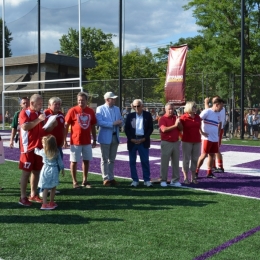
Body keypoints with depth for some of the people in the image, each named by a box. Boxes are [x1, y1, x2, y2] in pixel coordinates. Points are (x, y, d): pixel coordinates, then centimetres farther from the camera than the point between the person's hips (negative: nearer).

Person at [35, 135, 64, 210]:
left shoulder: (43, 152, -7)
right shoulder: (57, 152, -5)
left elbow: (36, 151, 14)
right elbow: (60, 161, 1)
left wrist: (36, 147, 34)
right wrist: (62, 169, 12)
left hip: (46, 170, 0)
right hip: (54, 171, 0)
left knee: (45, 188, 3)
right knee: (53, 188, 13)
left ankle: (44, 204, 3)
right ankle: (51, 202, 21)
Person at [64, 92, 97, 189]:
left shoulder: (91, 111, 3)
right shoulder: (72, 110, -8)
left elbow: (93, 126, 12)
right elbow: (66, 126, -6)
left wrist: (94, 140, 10)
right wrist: (64, 140, -10)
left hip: (87, 141, 4)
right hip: (75, 141, -4)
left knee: (86, 160, 11)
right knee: (74, 161, 4)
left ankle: (85, 180, 23)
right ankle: (74, 182, 14)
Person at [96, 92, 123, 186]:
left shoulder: (117, 109, 12)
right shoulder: (100, 109, -7)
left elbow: (121, 121, 15)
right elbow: (99, 122, -19)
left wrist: (120, 123, -9)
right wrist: (113, 123, -22)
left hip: (115, 136, 6)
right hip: (105, 137, -5)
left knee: (112, 159, 12)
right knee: (105, 159, 2)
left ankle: (111, 178, 20)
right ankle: (106, 178, 10)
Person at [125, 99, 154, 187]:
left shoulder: (147, 115, 3)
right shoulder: (130, 116, 7)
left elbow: (150, 128, 1)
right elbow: (126, 129, 5)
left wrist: (144, 138, -9)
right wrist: (131, 139, -7)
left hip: (143, 141, -2)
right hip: (132, 140, 2)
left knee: (145, 161, -1)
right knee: (132, 161, 4)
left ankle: (147, 180, 6)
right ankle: (135, 180, 12)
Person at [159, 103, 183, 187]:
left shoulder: (176, 118, 11)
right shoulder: (163, 119, -6)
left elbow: (181, 128, 9)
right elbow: (164, 129, -20)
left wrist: (178, 124, -12)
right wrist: (174, 125, -24)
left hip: (176, 142, 5)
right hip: (166, 143, -5)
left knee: (175, 162, 8)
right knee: (164, 162, -1)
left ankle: (175, 180, 15)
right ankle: (163, 180, 5)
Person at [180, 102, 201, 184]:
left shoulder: (197, 117, 8)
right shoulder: (183, 118, -6)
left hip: (197, 141, 5)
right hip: (187, 141, -4)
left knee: (195, 159, 7)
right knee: (186, 159, 2)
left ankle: (193, 177, 15)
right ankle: (186, 177, 8)